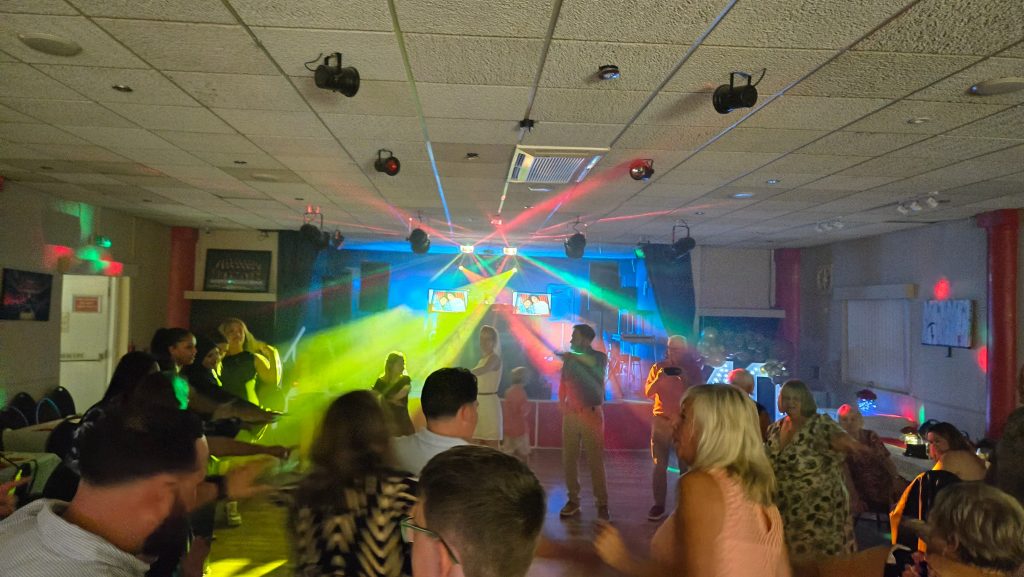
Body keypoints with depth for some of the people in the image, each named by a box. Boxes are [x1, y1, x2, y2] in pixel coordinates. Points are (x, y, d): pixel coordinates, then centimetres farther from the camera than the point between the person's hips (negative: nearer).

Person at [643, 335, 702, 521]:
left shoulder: (693, 369, 3)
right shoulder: (658, 367, 5)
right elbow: (648, 392, 0)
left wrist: (687, 379, -20)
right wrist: (659, 379, -18)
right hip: (661, 420, 1)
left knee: (686, 465, -3)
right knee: (660, 465, 0)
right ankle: (659, 505, 5)